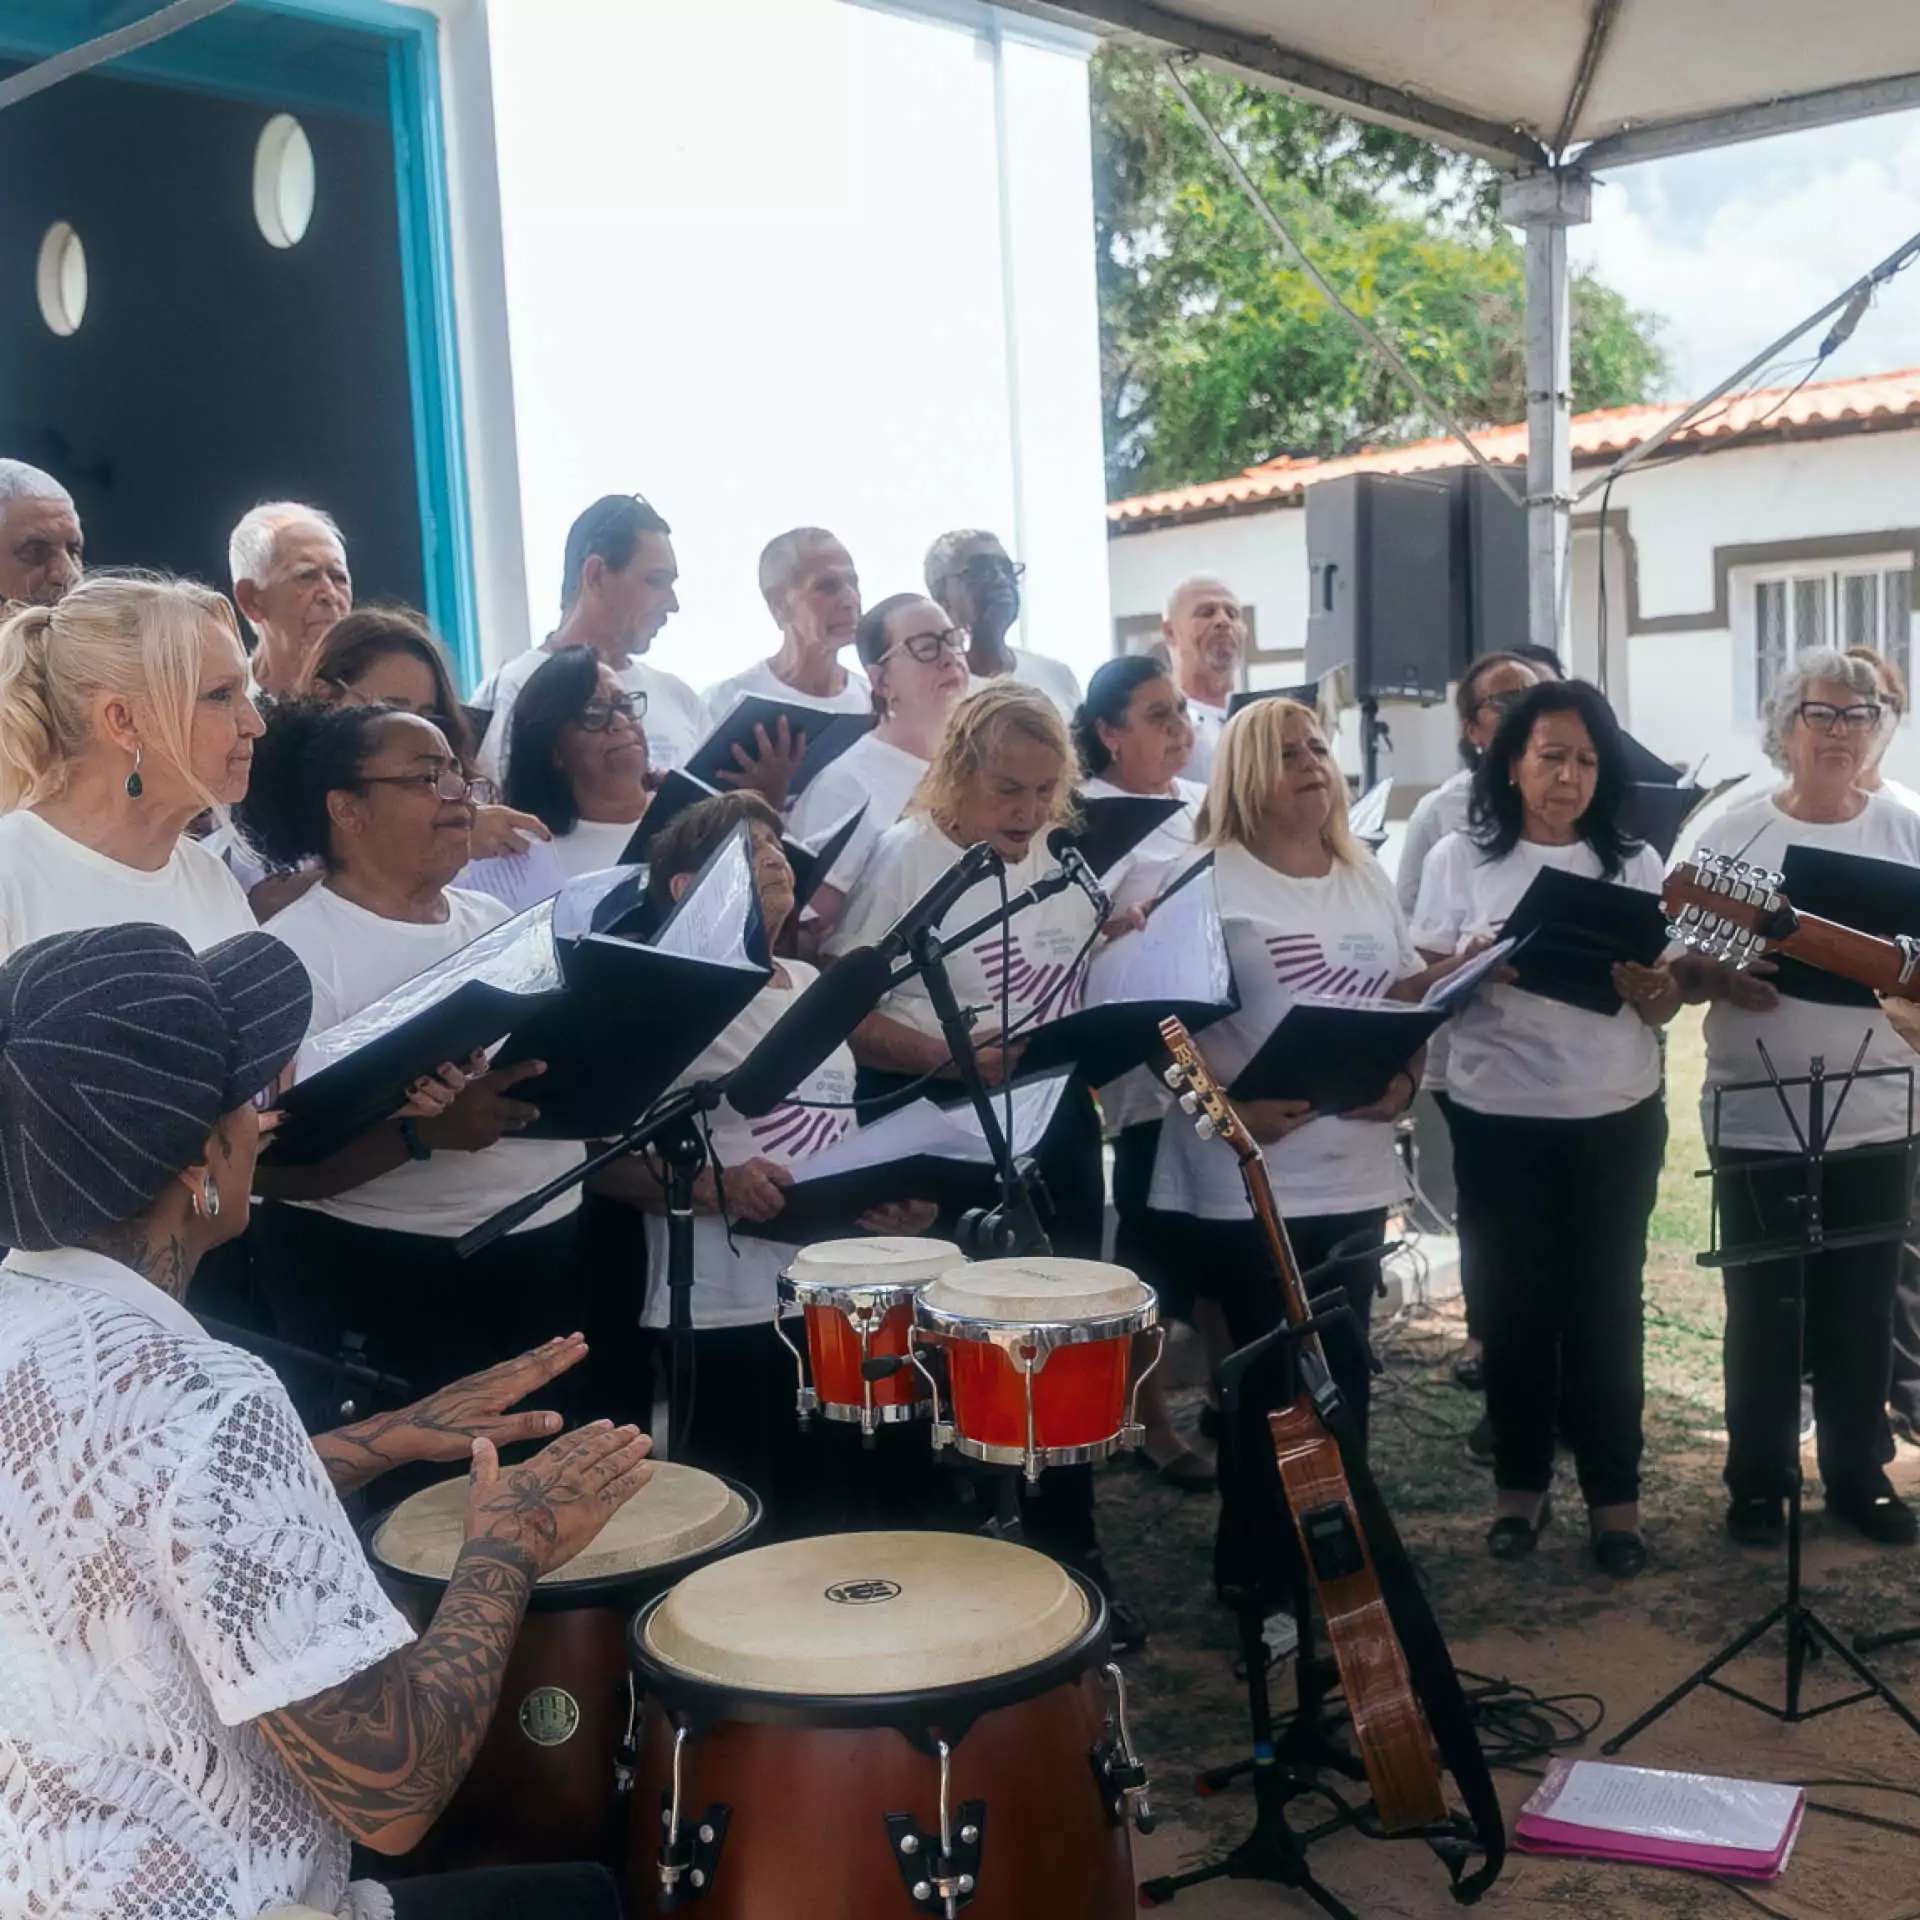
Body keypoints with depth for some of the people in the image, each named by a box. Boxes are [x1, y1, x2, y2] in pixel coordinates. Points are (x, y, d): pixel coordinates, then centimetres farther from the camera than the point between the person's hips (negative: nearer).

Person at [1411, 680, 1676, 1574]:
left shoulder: (1633, 861, 3)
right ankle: (1520, 1481, 23)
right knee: (1513, 1301, 7)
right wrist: (1476, 965, -23)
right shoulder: (1461, 859, -1)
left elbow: (1666, 1007, 3)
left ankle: (1613, 1491, 17)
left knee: (1605, 1305, 5)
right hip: (1498, 1120, -1)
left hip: (1616, 1118, 1)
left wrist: (1645, 985, -21)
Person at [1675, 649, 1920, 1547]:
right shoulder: (1734, 834, -2)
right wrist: (1717, 977, -22)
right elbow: (1676, 960, -1)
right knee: (1763, 1311, 8)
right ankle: (1758, 1479, 23)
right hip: (1757, 1121, -1)